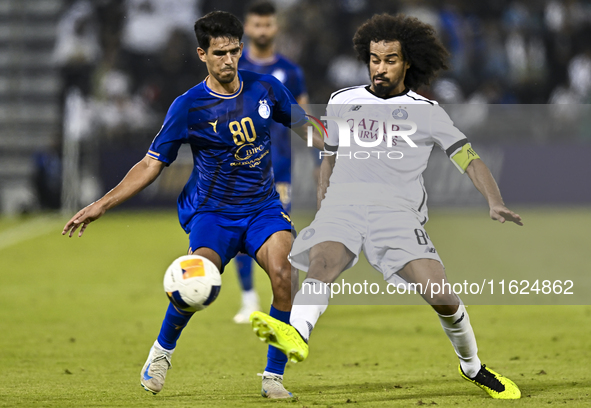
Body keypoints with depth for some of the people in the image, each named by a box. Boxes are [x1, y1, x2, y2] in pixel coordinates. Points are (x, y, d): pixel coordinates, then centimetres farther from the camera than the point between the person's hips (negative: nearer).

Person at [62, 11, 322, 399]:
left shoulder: (266, 88, -1)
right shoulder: (188, 107, -9)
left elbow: (305, 127, 16)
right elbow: (151, 164, -4)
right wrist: (102, 204, -11)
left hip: (263, 208, 2)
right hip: (212, 213, -2)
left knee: (282, 272, -26)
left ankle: (274, 375, -14)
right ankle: (163, 349, 3)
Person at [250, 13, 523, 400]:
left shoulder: (427, 112, 12)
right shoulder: (342, 102, 21)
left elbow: (469, 158, 6)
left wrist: (496, 203, -11)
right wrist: (322, 208, 22)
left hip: (397, 210, -1)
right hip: (343, 205, 1)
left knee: (442, 296, -16)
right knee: (323, 263, -33)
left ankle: (473, 367, 11)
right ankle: (297, 333, -61)